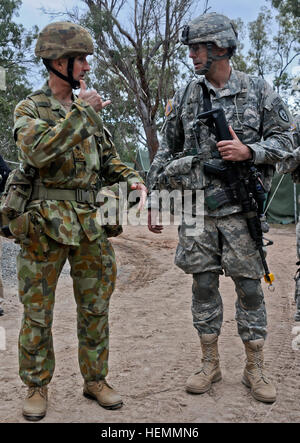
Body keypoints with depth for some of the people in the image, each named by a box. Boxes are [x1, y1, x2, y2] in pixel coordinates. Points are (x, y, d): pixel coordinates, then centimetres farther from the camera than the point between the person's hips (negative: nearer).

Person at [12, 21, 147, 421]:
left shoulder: (91, 109, 12)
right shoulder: (29, 109, -3)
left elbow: (108, 158, 17)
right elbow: (35, 151, -23)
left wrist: (131, 179, -3)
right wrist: (79, 112, -21)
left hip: (90, 222, 5)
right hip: (44, 223, -4)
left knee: (95, 306, 11)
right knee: (37, 311, 5)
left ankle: (95, 379, 27)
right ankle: (37, 387, 23)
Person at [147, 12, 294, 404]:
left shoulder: (258, 91, 2)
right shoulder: (185, 97, 8)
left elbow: (283, 139, 4)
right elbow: (166, 152, 11)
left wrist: (249, 151, -14)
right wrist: (154, 199, 8)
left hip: (240, 209, -2)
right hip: (196, 208, 2)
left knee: (249, 286, 3)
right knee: (203, 285, 6)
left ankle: (255, 369, 18)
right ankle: (210, 364, 21)